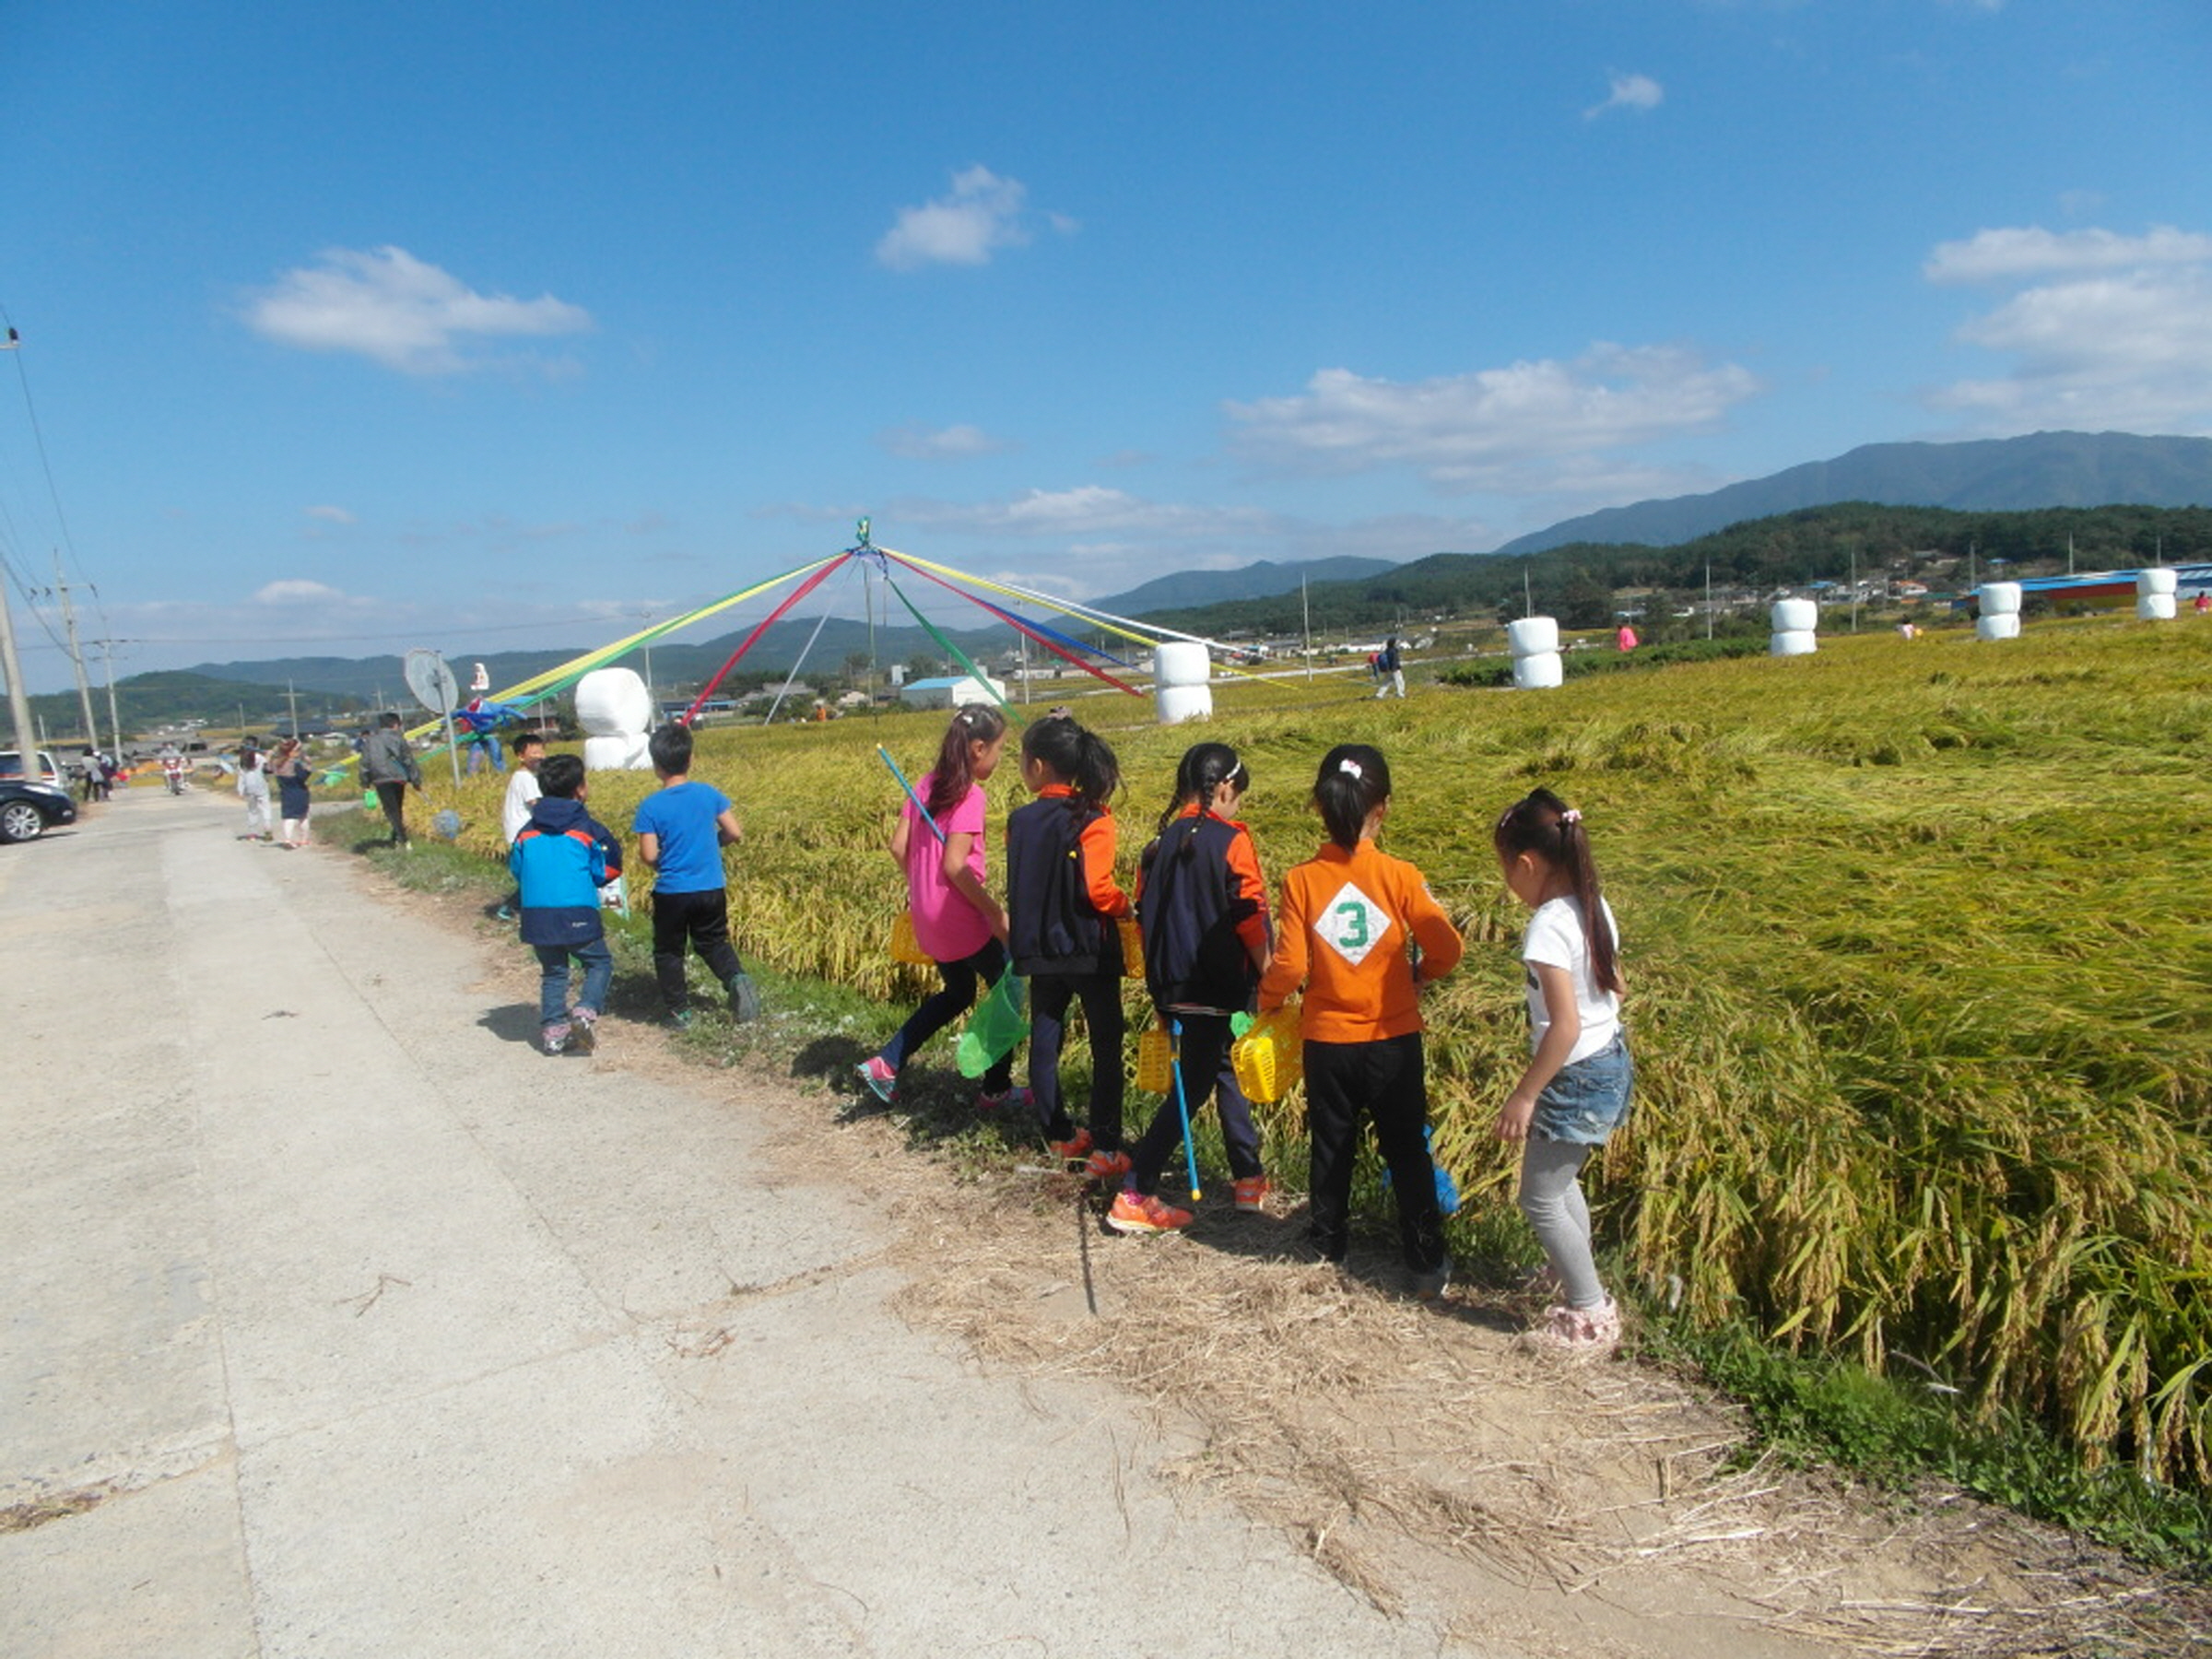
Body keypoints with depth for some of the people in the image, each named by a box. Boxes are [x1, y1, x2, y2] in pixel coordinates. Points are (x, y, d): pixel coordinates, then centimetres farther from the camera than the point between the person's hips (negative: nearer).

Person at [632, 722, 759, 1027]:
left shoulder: (650, 806, -12)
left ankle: (680, 1011, 18)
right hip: (711, 889, 3)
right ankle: (737, 978, -8)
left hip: (671, 892, -3)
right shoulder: (709, 794, -5)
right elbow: (734, 832, -2)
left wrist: (663, 866, 7)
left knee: (668, 952, 15)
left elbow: (649, 855, -15)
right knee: (714, 943, 19)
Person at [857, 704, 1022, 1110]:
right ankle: (997, 1089, 19)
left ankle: (884, 1064, 18)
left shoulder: (928, 785, 6)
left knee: (957, 993, 25)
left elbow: (898, 845, 7)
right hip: (962, 919, -8)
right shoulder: (970, 795, -17)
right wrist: (998, 913, -17)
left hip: (927, 915, 8)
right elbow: (954, 865, -23)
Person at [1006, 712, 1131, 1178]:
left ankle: (1061, 1137, 24)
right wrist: (1126, 907, -3)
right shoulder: (1092, 819, -14)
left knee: (1044, 1043, 14)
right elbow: (1097, 889, -19)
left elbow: (1018, 885, 8)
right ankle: (1105, 1149, 6)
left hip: (1040, 949, 4)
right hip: (1089, 950, -4)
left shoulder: (1019, 820, -2)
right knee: (1106, 1049, 6)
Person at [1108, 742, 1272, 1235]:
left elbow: (1146, 913, 9)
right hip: (1220, 986, -7)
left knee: (1226, 1072, 21)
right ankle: (1134, 1196, 1)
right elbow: (1249, 914, -15)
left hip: (1172, 986, 7)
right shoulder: (1231, 839, -11)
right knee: (1191, 1089, 1)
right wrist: (1268, 974, -5)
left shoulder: (1161, 842, 6)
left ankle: (1249, 1177, 30)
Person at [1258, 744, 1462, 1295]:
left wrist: (1266, 1001, 5)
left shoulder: (1300, 881, -12)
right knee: (1407, 1151, 12)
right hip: (1394, 1039, 0)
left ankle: (1327, 1239, 33)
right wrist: (1418, 976, 8)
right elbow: (1447, 948, -13)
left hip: (1326, 1041, 1)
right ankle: (1427, 1261, 20)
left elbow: (1290, 966, -14)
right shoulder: (1399, 875, -13)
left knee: (1331, 1146, 18)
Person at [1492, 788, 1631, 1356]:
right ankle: (1579, 1292, 38)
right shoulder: (1594, 908, 2)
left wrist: (1524, 1095, -20)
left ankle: (1591, 1316, 15)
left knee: (1540, 1198, 5)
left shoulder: (1549, 926, -25)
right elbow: (1616, 989, 12)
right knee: (1561, 1183, 24)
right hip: (1612, 1059, 9)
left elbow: (1565, 1025, -27)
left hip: (1576, 1076, -9)